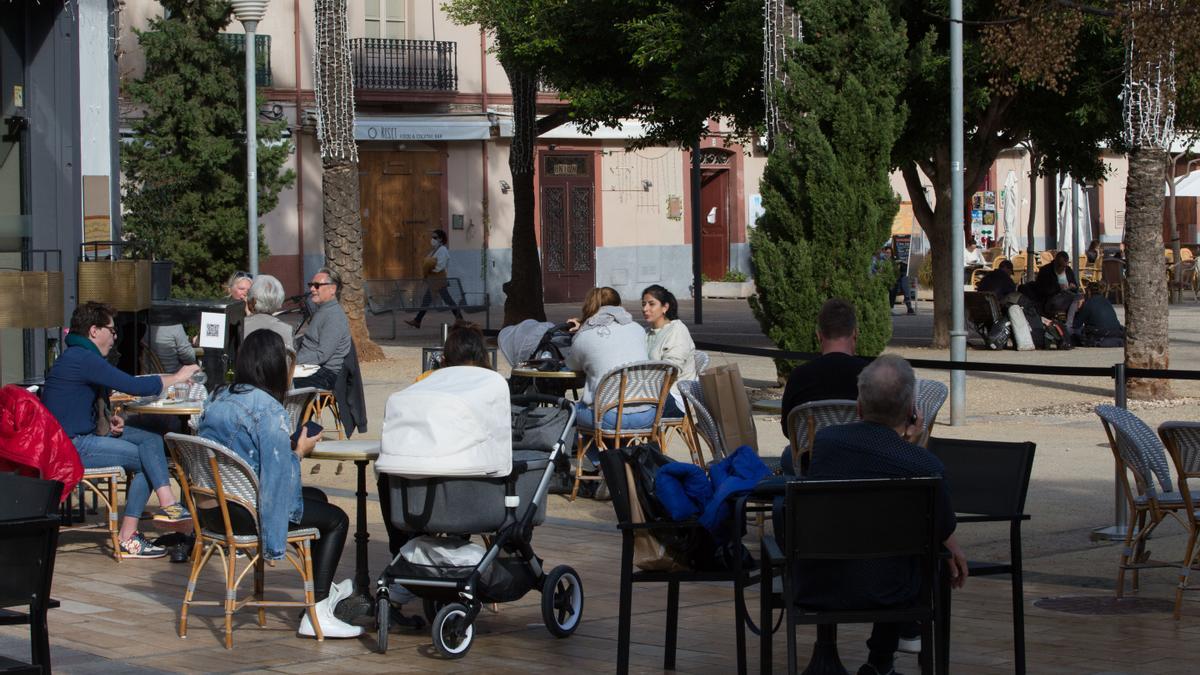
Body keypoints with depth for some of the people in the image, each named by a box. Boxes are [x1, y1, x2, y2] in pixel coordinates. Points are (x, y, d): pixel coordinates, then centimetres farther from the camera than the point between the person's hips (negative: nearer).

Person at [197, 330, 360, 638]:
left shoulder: (219, 397, 9)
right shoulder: (269, 409, -19)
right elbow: (279, 471, -22)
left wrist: (288, 446, 18)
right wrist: (300, 451, -3)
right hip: (243, 513, -9)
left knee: (317, 498, 28)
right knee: (336, 519, 4)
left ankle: (324, 588, 42)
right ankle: (317, 614, 1)